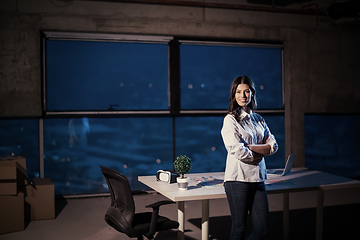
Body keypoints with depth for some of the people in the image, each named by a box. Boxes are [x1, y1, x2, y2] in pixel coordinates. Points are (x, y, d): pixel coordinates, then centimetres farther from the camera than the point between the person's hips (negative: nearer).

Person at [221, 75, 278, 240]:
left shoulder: (259, 120, 14)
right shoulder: (230, 120, -4)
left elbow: (273, 146, 5)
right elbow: (237, 151, -16)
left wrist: (251, 147, -10)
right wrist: (261, 152, -2)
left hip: (258, 178, 6)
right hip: (238, 179, -6)